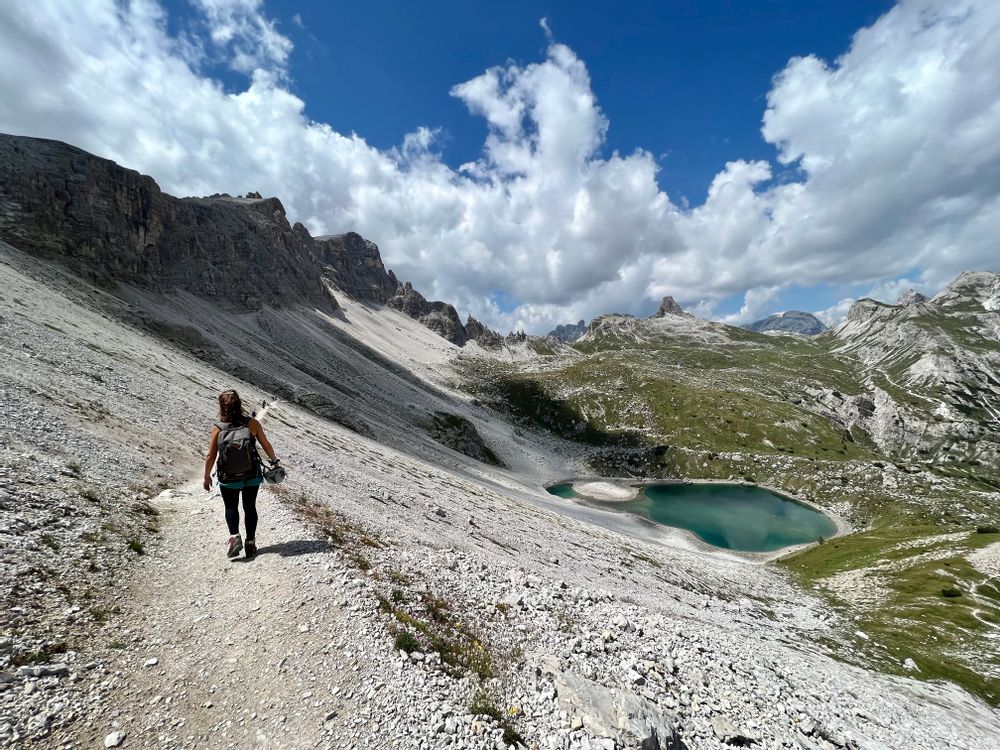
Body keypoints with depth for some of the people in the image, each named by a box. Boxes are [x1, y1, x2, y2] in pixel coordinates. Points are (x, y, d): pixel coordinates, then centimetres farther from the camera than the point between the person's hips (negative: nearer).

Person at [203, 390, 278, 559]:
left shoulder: (218, 429, -12)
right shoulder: (252, 423, -12)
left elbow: (211, 456, -7)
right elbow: (266, 446, -6)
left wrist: (207, 476, 8)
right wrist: (274, 460, 12)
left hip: (228, 479, 0)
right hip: (252, 476, 1)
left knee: (231, 507, 19)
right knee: (250, 508, 16)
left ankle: (234, 536, 0)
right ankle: (250, 543, 20)